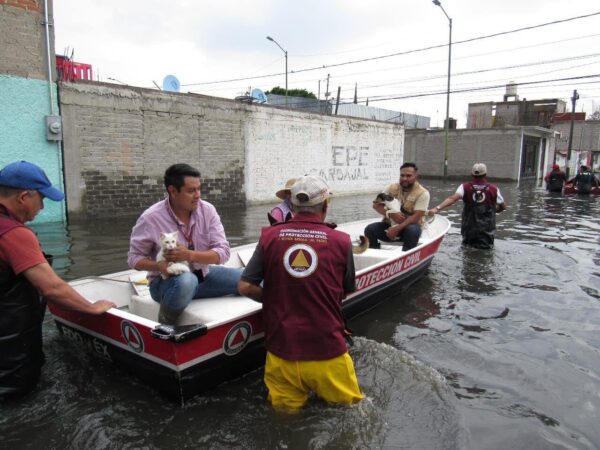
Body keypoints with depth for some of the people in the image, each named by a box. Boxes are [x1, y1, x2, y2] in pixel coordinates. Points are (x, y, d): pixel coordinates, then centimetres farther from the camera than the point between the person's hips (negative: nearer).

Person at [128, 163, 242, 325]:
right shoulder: (151, 218, -16)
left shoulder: (207, 210, -8)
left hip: (203, 275, 4)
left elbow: (223, 252, -12)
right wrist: (159, 266, -27)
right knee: (187, 281, -39)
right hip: (167, 280, -3)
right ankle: (165, 326, -11)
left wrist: (189, 255, -28)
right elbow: (135, 258, -6)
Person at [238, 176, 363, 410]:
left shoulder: (269, 236, -5)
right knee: (349, 405, 21)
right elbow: (345, 292, 7)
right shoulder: (341, 241, -6)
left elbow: (245, 287, -5)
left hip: (282, 350, 2)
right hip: (327, 351, -1)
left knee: (286, 412, 21)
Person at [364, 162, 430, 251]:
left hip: (410, 226, -3)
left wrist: (397, 229, -30)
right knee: (370, 229, -22)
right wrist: (392, 214, -23)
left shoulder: (423, 193, -10)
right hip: (390, 224, 3)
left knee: (412, 231, -37)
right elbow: (376, 205, -4)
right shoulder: (392, 188, 1)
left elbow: (416, 217, -19)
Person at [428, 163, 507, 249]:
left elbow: (452, 198, -25)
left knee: (466, 246, 21)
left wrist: (437, 208, -34)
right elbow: (503, 206, 6)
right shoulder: (493, 189, -5)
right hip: (487, 231, -1)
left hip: (468, 229, 1)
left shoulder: (465, 187, -8)